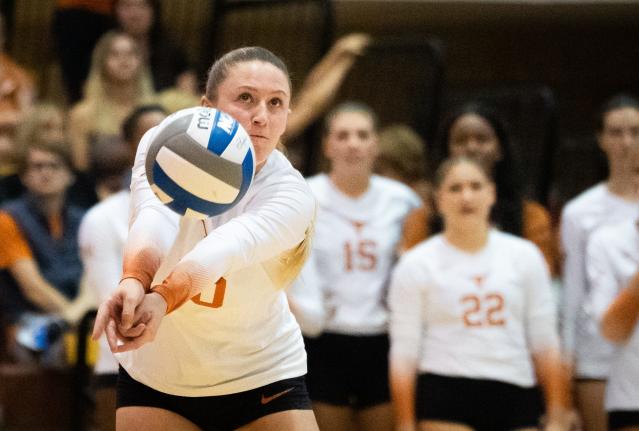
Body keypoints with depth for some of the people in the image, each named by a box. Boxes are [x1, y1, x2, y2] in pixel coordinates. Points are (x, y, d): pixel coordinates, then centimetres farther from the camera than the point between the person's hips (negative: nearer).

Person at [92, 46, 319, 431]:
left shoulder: (291, 194, -21)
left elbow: (225, 248, -40)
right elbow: (154, 221, -35)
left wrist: (161, 299, -59)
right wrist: (135, 280, -57)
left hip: (262, 379, -1)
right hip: (153, 378, 1)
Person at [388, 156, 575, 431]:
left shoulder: (524, 255, 10)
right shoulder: (416, 264, 3)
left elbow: (545, 343, 11)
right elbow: (404, 354, 2)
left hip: (515, 398, 3)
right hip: (445, 398, -3)